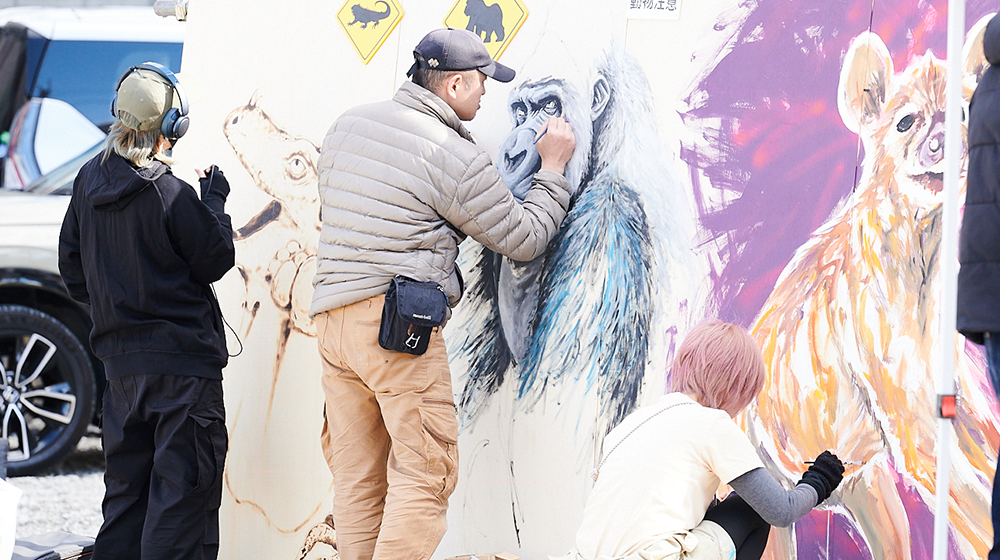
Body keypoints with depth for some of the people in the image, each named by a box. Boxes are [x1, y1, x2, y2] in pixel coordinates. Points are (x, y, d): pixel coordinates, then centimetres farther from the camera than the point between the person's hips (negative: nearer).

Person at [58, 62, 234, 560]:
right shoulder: (170, 195, -18)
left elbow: (73, 272, 11)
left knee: (127, 486, 16)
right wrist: (215, 201, 7)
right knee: (184, 485, -2)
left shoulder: (89, 181, 3)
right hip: (182, 358, -7)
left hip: (119, 360, 7)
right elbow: (215, 261, -5)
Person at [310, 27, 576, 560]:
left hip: (332, 316, 8)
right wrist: (552, 169, 14)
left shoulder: (350, 123, 12)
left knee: (357, 477, 9)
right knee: (425, 474, -5)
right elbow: (524, 239, 0)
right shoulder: (454, 156, -8)